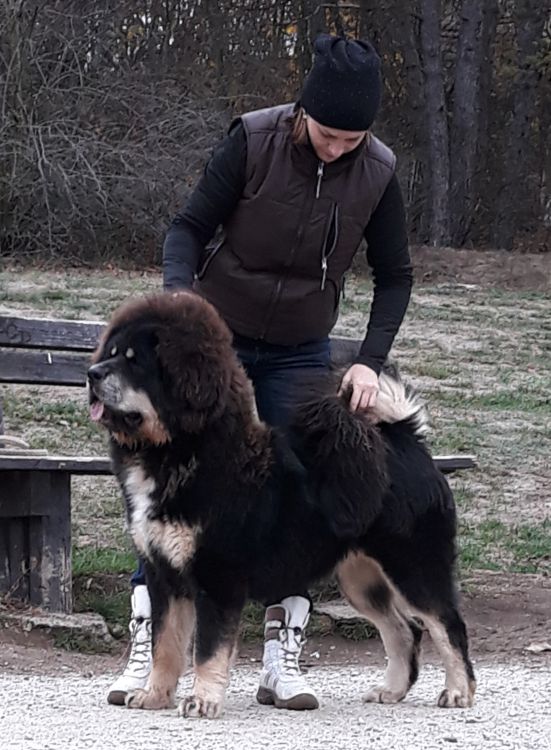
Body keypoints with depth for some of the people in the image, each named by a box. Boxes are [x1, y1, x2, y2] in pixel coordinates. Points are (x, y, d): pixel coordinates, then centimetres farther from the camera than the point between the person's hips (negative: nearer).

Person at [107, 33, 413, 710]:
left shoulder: (376, 173, -13)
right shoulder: (253, 141, -20)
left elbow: (394, 276, -1)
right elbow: (190, 226, -15)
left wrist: (369, 361, -12)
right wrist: (178, 293, -34)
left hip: (299, 354, 2)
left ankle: (282, 660, 5)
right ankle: (145, 649, -6)